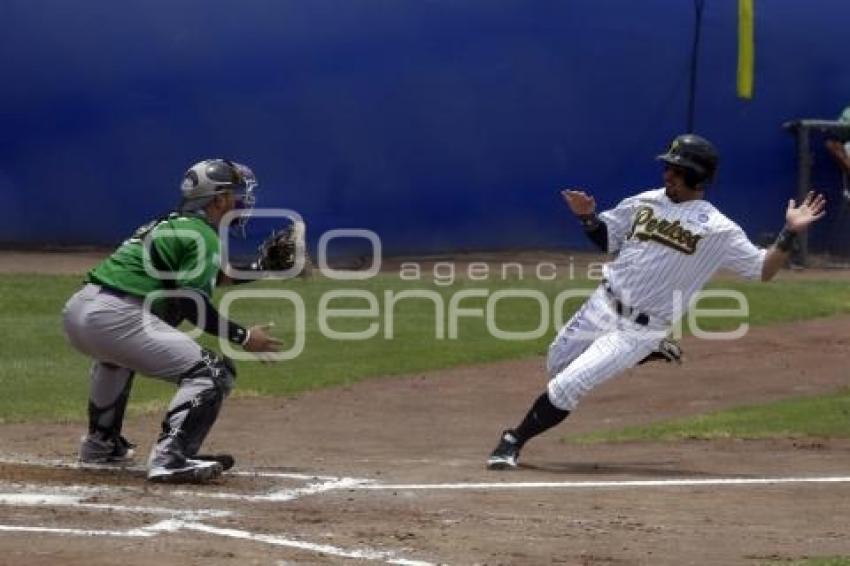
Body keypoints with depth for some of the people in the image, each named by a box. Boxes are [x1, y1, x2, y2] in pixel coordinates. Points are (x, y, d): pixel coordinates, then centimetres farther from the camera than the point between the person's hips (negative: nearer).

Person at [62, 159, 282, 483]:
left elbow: (190, 278, 37)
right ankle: (170, 457, -26)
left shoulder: (172, 225, 25)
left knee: (116, 352, 44)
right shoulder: (204, 236, -2)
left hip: (76, 309, 10)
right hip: (115, 319, -10)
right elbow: (191, 303, -12)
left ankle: (101, 442, 48)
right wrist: (244, 337, -7)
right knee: (212, 371, -11)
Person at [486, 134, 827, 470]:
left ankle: (514, 442, 4)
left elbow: (763, 269, -7)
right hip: (603, 306, 6)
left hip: (640, 330, -6)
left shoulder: (717, 230, -9)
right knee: (557, 366, 22)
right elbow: (606, 239, 16)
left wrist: (790, 233, -21)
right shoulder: (645, 203, 5)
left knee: (568, 385, -14)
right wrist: (587, 216, -4)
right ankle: (651, 354, 31)